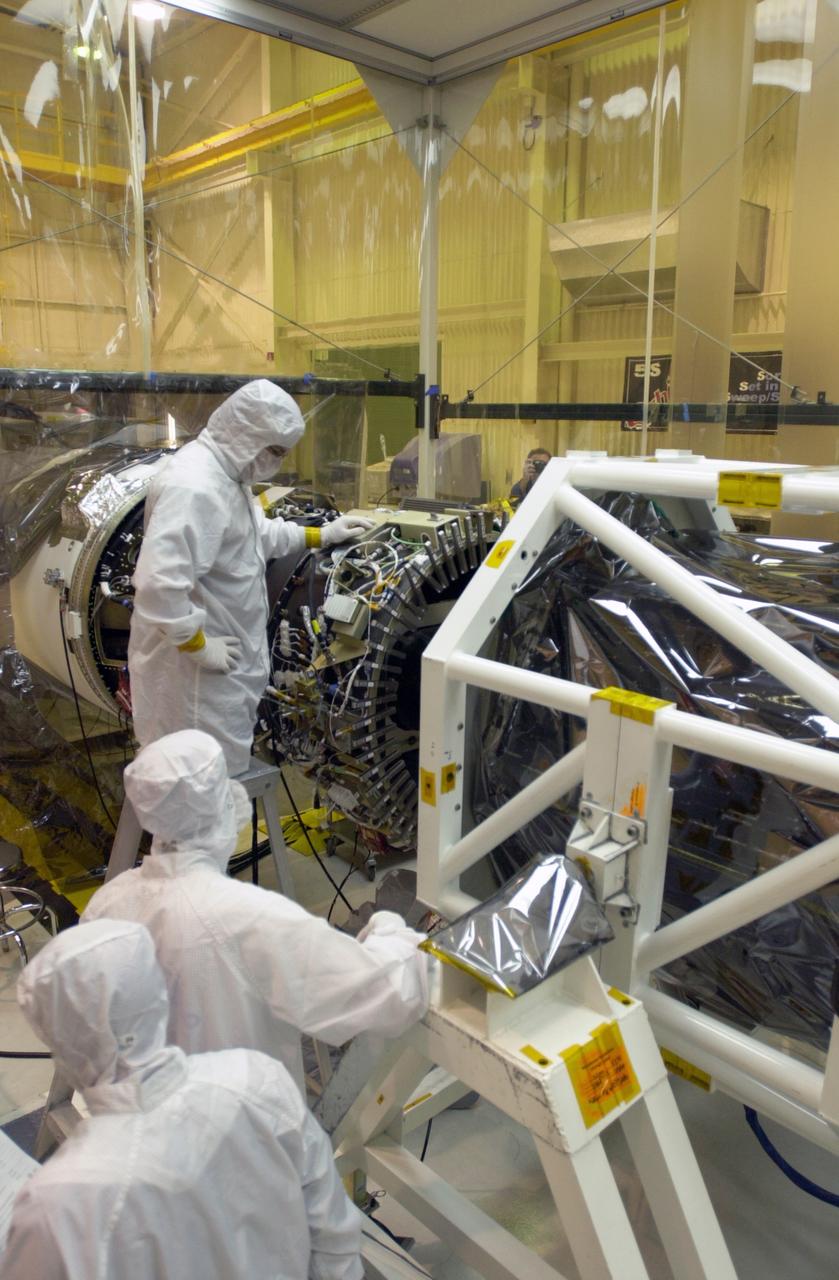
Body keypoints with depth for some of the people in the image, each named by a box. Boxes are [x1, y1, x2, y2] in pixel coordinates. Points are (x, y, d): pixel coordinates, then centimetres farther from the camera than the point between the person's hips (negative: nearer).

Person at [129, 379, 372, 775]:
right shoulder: (194, 487, -27)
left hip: (226, 649, 10)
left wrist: (322, 535, 18)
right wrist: (198, 645, -23)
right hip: (196, 664, -10)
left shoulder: (226, 470, 6)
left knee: (224, 764, 24)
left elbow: (256, 532, 23)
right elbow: (159, 584, -34)